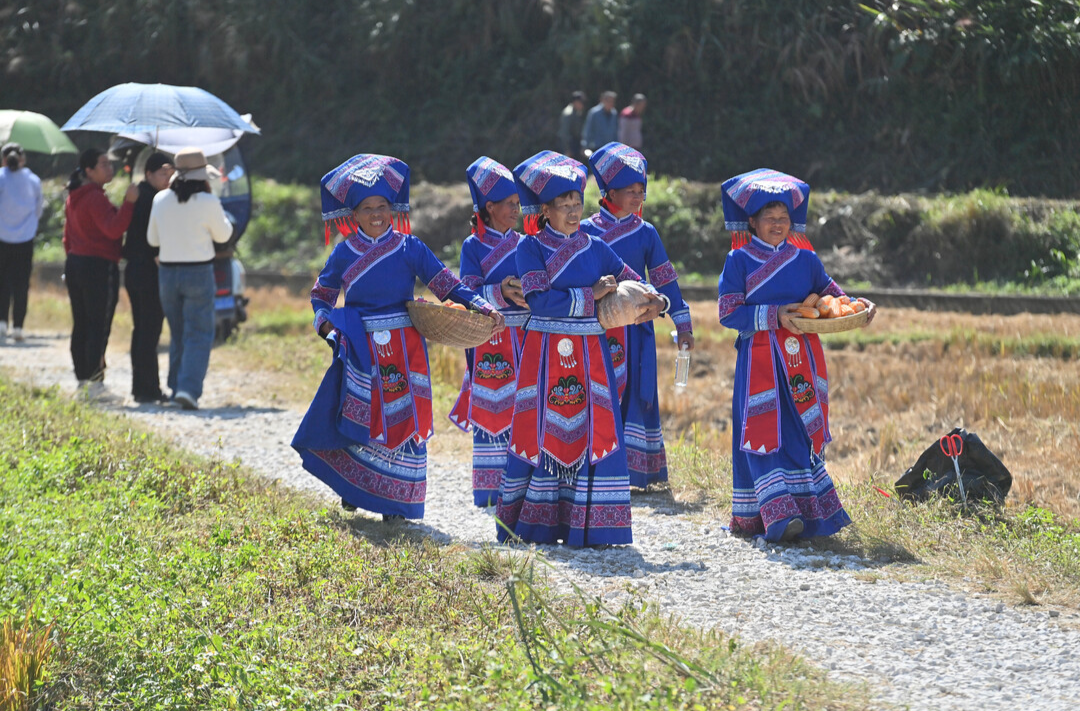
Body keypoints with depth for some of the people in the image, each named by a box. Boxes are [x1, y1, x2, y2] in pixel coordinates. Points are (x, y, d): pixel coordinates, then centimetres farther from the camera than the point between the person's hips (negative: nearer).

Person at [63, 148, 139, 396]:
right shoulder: (95, 198, -16)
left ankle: (82, 379, 15)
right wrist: (128, 203, -26)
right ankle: (95, 382, -10)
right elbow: (114, 229, -26)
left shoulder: (74, 197, 14)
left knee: (80, 326, 11)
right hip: (99, 266, -9)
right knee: (99, 327, -7)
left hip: (75, 263, 9)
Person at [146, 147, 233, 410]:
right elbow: (223, 235, 3)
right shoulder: (208, 203, -12)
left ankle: (177, 387, 22)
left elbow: (152, 239, 10)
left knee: (178, 335, 18)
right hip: (199, 273, -4)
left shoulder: (161, 200, 0)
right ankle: (189, 389, -16)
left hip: (167, 272, 4)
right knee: (198, 336, -2)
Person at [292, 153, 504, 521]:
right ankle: (353, 489, 22)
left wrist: (485, 308, -17)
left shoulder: (408, 248, -1)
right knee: (360, 420, 0)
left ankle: (396, 503, 9)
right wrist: (326, 326, -2)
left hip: (404, 349, 0)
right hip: (361, 350, 1)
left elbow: (447, 284, -5)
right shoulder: (344, 253, 3)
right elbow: (321, 295, 17)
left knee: (403, 420, -1)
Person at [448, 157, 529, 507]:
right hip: (490, 341, -4)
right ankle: (490, 489, 2)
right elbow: (470, 293, -11)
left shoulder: (523, 245, 12)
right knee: (491, 410, -3)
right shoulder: (473, 247, -1)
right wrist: (501, 293, -28)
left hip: (525, 337, 4)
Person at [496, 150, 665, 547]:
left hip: (589, 353, 3)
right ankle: (536, 525, 7)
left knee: (596, 432, -3)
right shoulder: (531, 248, -1)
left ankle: (592, 526, 1)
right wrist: (590, 296, -14)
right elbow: (539, 299, -14)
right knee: (543, 431, -1)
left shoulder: (595, 249, 11)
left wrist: (648, 301, -4)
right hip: (545, 353, -3)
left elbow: (632, 284, 18)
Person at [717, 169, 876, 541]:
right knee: (765, 434, -5)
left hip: (801, 359, 3)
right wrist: (775, 315, -16)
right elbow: (729, 312, -6)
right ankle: (778, 514, -8)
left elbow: (830, 294, 16)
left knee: (802, 432, 2)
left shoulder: (805, 259, 10)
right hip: (759, 360, -3)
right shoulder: (739, 260, 0)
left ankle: (810, 510, 2)